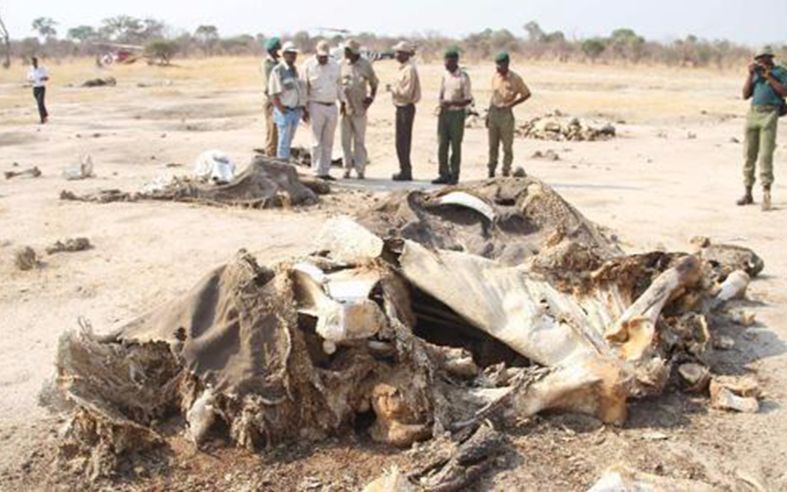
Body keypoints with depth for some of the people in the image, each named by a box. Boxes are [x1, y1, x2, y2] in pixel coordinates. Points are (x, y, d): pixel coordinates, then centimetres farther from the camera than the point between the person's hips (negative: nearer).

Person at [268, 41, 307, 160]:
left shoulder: (296, 70, 13)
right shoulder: (278, 71, -10)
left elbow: (301, 91, 18)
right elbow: (273, 94, -13)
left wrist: (303, 110, 13)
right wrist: (282, 112, -17)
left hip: (296, 111, 7)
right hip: (285, 111, -7)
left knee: (289, 141, 14)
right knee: (284, 141, -5)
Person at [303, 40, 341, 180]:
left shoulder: (335, 65, 9)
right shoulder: (308, 66, -2)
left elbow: (339, 85, 17)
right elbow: (304, 88, -1)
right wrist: (304, 108, -4)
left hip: (332, 107, 4)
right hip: (316, 106, -4)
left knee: (328, 142, 7)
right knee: (317, 142, -3)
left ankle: (325, 171, 13)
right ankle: (317, 172, 1)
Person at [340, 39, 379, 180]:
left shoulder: (365, 65, 2)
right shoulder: (341, 64, 4)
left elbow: (374, 82, 15)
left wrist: (371, 97, 5)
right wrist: (340, 102, 1)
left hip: (359, 108, -2)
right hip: (344, 107, 2)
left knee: (359, 140, 0)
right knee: (345, 140, 5)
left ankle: (360, 169, 4)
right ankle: (347, 168, 14)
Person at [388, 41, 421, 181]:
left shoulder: (410, 69, -16)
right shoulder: (403, 68, 13)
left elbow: (407, 93, -21)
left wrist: (392, 89, -11)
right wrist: (393, 88, 5)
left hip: (406, 108, -10)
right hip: (401, 107, 10)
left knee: (403, 141, -5)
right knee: (402, 141, 13)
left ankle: (406, 171, 1)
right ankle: (405, 170, 20)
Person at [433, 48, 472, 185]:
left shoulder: (463, 77, -11)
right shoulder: (445, 74, 7)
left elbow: (468, 100, -10)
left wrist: (451, 103, -22)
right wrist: (441, 102, -6)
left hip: (457, 113, -5)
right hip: (444, 113, 5)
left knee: (455, 146, 2)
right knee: (442, 145, 5)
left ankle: (454, 176, 11)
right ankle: (444, 175, 13)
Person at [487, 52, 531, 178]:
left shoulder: (515, 78, -7)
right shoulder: (495, 77, 8)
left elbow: (527, 94, 1)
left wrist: (511, 104, -8)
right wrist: (489, 114, 13)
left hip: (506, 114, -5)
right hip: (494, 112, 5)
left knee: (507, 146, 0)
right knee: (493, 145, 7)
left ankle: (506, 173, 6)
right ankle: (491, 172, 13)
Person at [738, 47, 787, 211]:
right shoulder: (756, 73, 20)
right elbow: (746, 95, 12)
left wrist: (768, 76, -7)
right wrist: (750, 74, 4)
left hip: (769, 114, -5)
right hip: (753, 113, 5)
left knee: (766, 155, -13)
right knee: (749, 154, 5)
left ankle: (766, 194, -13)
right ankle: (748, 194, 11)